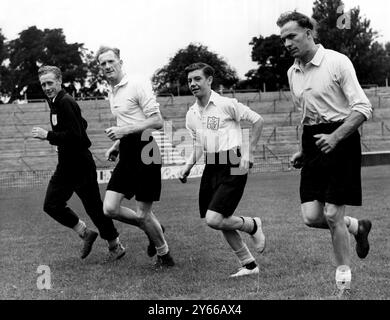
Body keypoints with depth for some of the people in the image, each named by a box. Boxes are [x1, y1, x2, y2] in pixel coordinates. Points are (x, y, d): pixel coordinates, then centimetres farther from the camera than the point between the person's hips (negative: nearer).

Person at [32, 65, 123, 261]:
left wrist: (48, 135, -21)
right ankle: (85, 234, 16)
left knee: (94, 206, -1)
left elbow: (75, 135, -25)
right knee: (51, 205, 6)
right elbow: (82, 124, 23)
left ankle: (114, 244, 14)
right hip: (65, 165, 10)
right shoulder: (54, 102, 13)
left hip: (80, 164, -10)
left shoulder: (66, 102, -17)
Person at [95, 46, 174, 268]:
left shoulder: (138, 86, -10)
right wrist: (116, 145, 14)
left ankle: (164, 256, 20)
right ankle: (153, 230, 22)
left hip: (144, 153, -8)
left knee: (143, 214, -3)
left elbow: (157, 121, -16)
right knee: (110, 208, -1)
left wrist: (125, 130, -21)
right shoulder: (112, 94, 17)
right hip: (126, 156, 8)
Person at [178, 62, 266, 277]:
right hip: (211, 166, 7)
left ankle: (253, 225, 12)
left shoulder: (226, 104, -10)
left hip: (232, 166, -7)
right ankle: (249, 265, 22)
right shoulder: (191, 114, 10)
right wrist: (188, 165, 4)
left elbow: (257, 121, -5)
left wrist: (249, 154, -7)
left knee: (214, 220, -16)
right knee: (223, 222, 7)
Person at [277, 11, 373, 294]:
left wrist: (335, 137, -26)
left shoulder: (337, 62, -11)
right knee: (311, 216, -3)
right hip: (313, 142, 6)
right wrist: (303, 150, 16)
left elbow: (363, 108, -15)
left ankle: (344, 280, 10)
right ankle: (357, 227, 27)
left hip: (341, 140, -6)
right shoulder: (293, 72, 11)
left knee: (332, 215, -8)